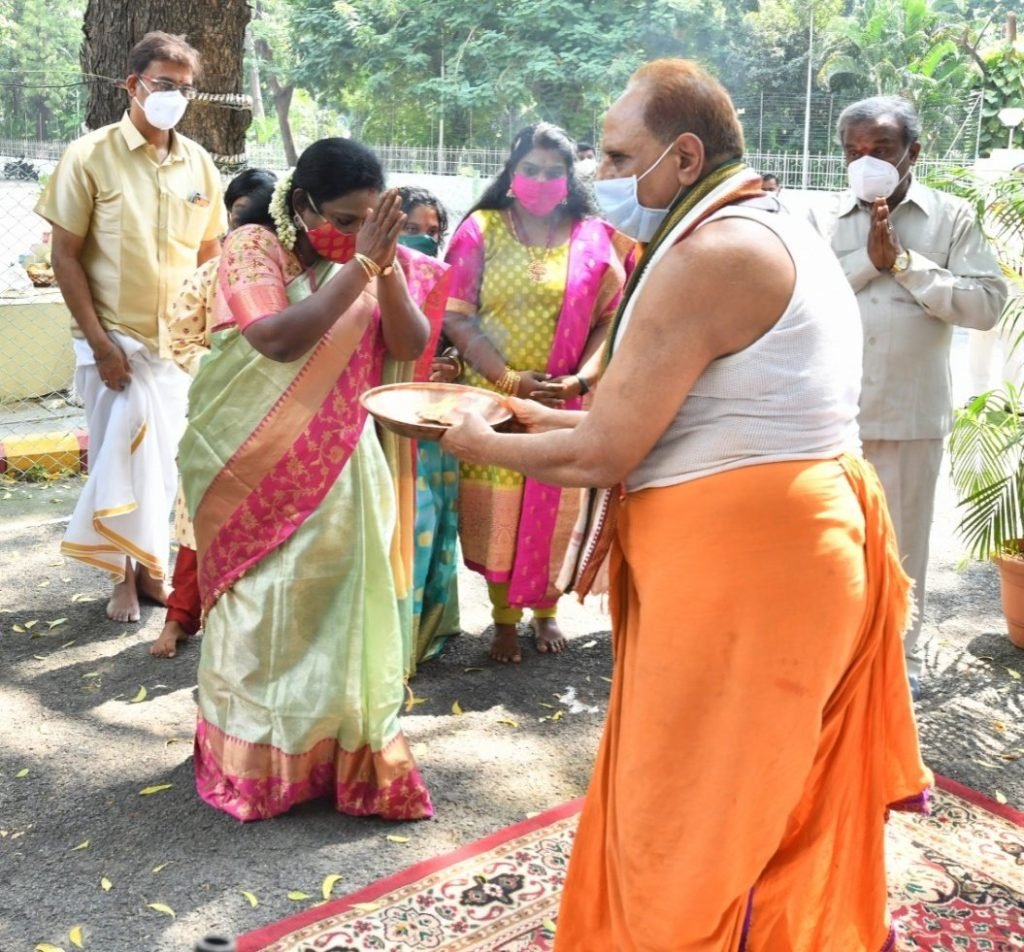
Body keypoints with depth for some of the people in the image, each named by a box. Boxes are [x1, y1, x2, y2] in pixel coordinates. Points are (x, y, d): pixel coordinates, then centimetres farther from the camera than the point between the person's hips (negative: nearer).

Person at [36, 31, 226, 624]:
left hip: (179, 341, 4)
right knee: (121, 458, 2)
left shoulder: (199, 164, 5)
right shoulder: (91, 156, -7)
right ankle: (125, 574, 18)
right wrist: (100, 342, -13)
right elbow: (65, 256, -7)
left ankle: (150, 564, 28)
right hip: (115, 340, -4)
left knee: (164, 460, 11)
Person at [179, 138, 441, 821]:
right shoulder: (254, 248, -12)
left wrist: (385, 263, -22)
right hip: (255, 466, -3)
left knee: (336, 603, 7)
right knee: (262, 608, 5)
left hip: (336, 464, 4)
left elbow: (410, 345, -9)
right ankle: (253, 760, 23)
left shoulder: (378, 262, 1)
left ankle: (340, 748, 23)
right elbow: (279, 339, -28)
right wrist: (360, 265, -27)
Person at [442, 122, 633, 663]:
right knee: (496, 511, 4)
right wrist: (511, 380, -15)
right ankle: (503, 619, 20)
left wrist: (581, 380, -14)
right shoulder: (481, 230, 1)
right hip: (494, 399, -1)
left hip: (567, 405, 1)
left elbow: (611, 319, 2)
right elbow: (456, 318, -5)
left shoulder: (594, 237, 4)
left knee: (556, 511, 8)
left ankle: (546, 612, 28)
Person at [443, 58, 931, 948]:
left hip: (735, 570, -10)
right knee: (782, 819, 23)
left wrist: (483, 445, 0)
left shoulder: (707, 255, -18)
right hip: (801, 539, 10)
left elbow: (603, 455, -17)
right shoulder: (777, 234, 15)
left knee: (690, 834, 7)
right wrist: (552, 418, 16)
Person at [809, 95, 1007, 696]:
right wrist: (867, 259, -17)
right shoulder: (823, 219, 3)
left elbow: (988, 304, -10)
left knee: (902, 540, 12)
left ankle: (901, 656, 28)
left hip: (911, 412, -1)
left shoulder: (953, 218, 0)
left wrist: (904, 262, -14)